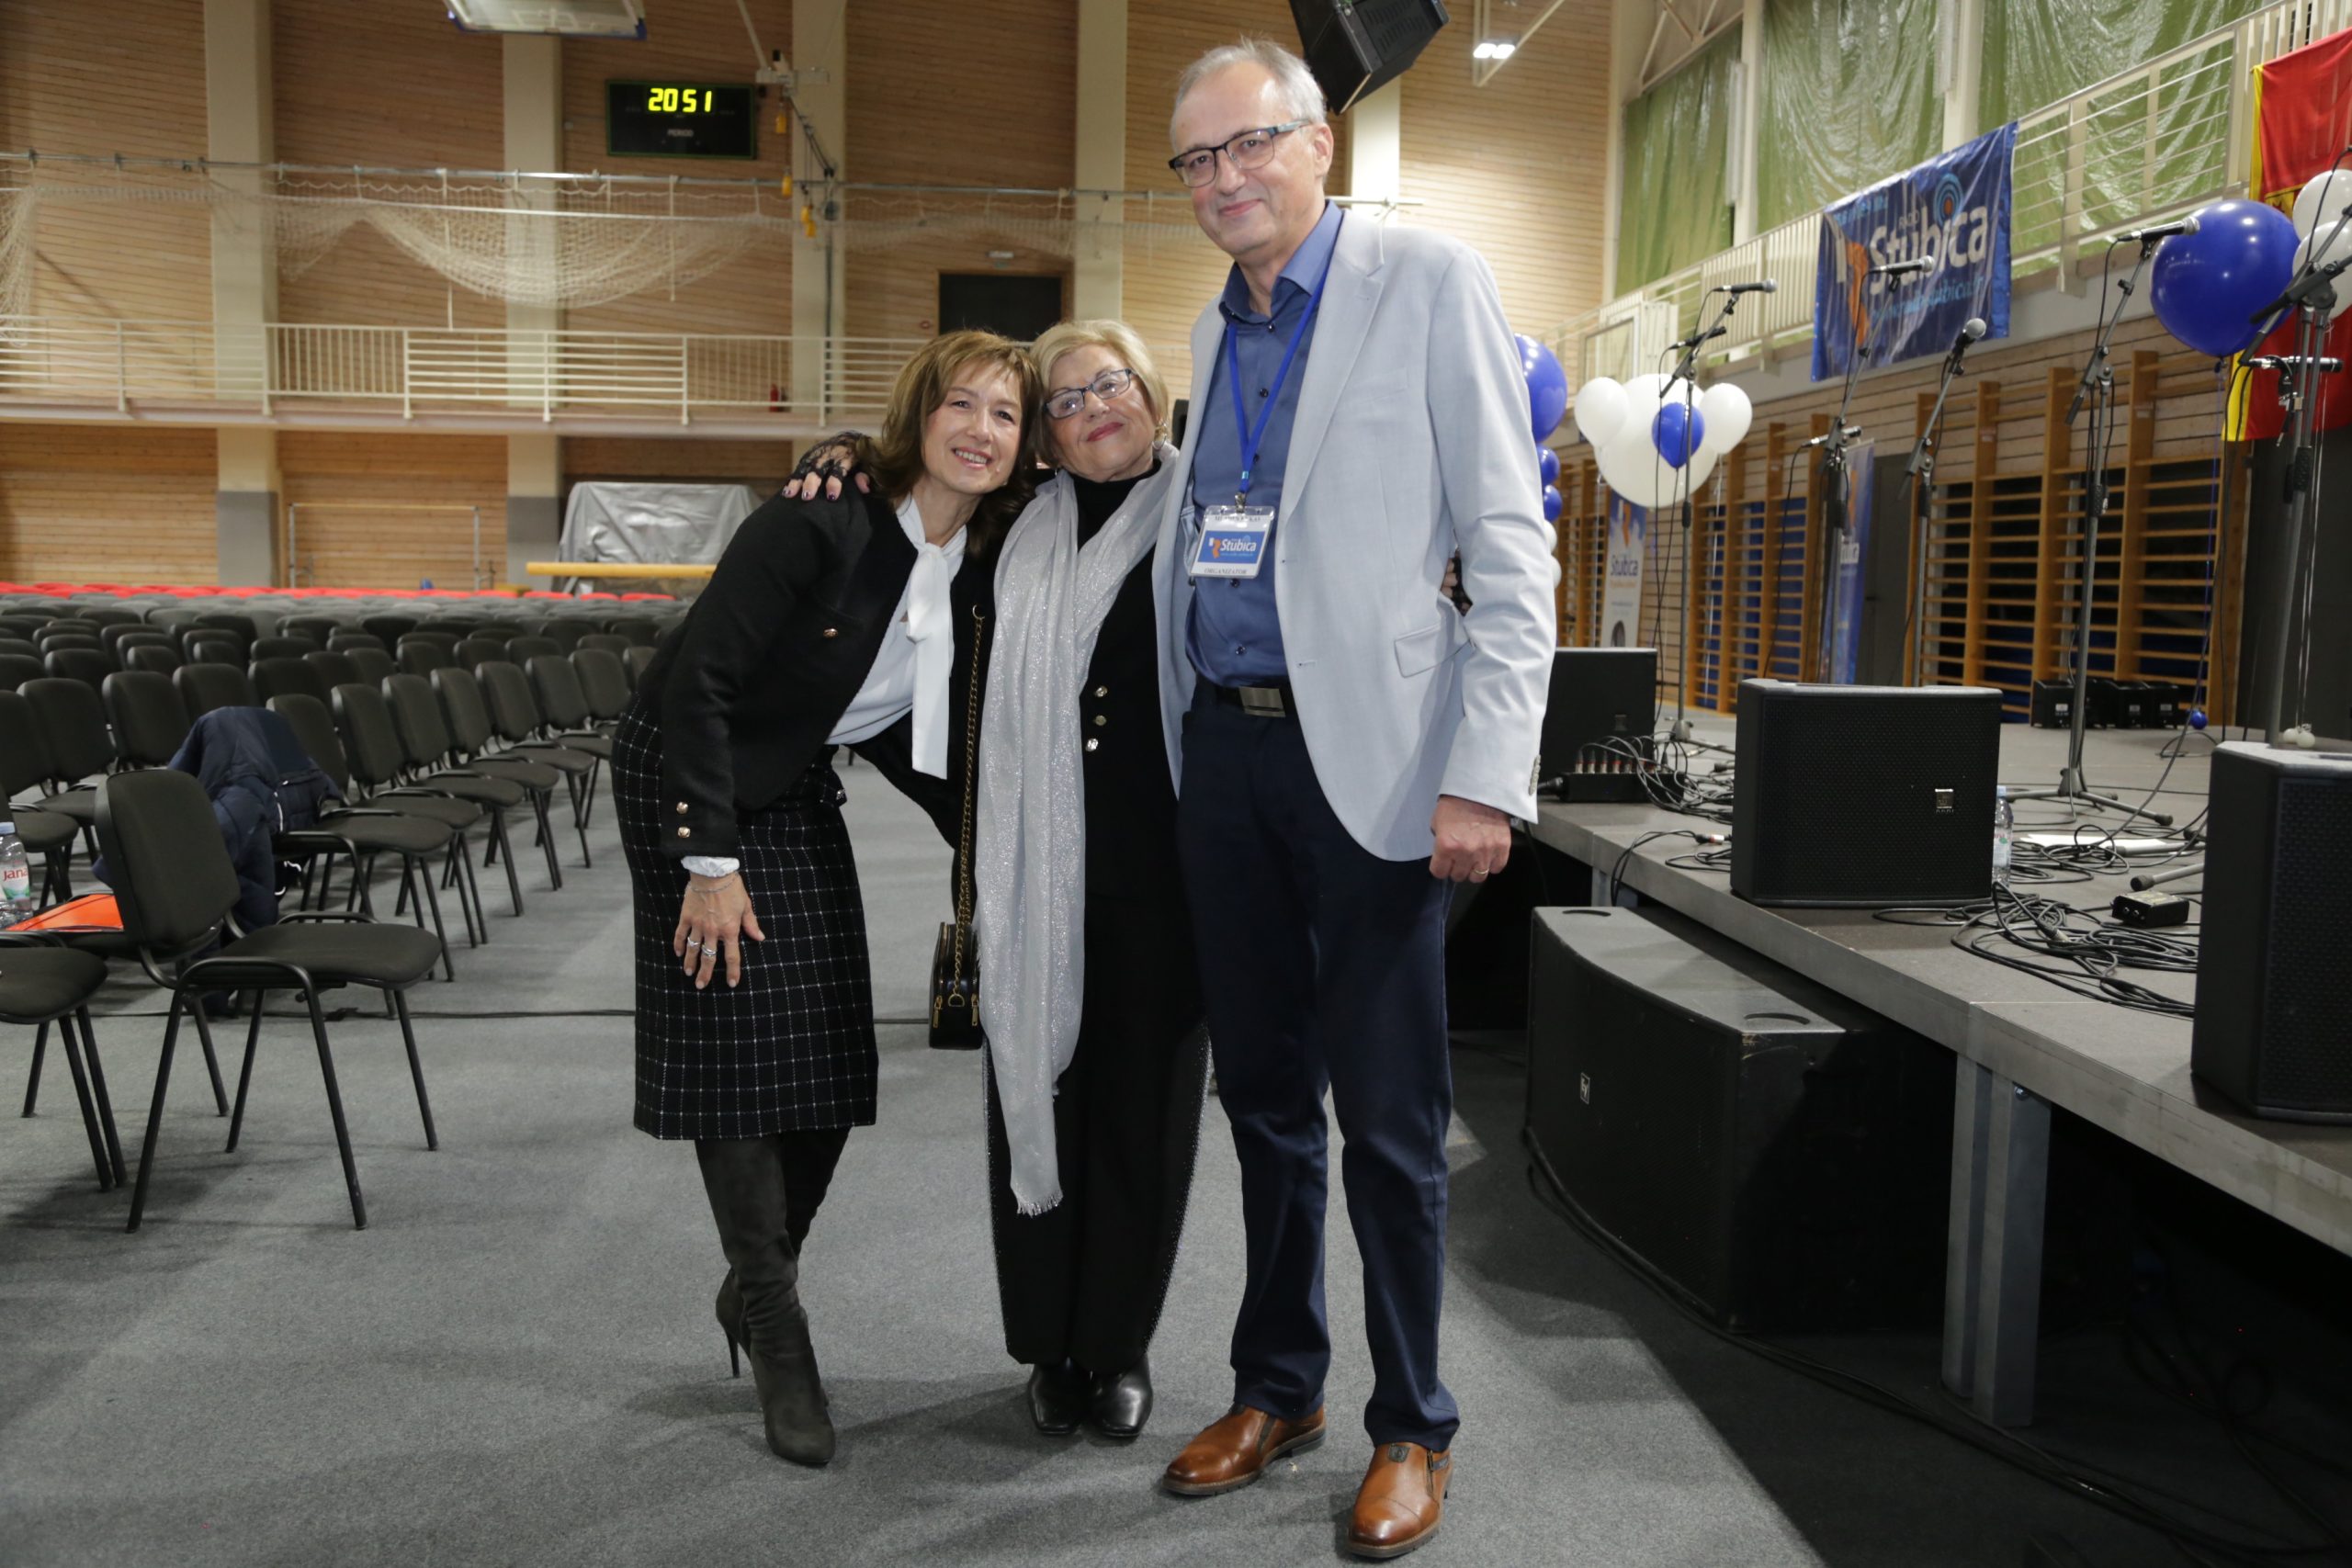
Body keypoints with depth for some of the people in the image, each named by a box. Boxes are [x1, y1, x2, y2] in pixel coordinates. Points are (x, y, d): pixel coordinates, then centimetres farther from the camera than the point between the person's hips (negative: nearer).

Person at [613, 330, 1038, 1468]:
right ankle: (777, 1331, 10)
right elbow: (700, 679, -23)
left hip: (797, 793, 7)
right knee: (740, 1053, -5)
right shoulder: (821, 522, -24)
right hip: (688, 779, -6)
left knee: (831, 1061, 5)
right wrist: (711, 861, -23)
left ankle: (756, 1284, 28)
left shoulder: (975, 568, -4)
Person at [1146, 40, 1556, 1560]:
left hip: (1366, 756, -6)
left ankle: (1414, 1429, 21)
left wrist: (1483, 777, -17)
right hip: (1225, 750, 6)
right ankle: (1278, 1388, 32)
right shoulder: (1216, 329, 16)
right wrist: (1186, 734, 12)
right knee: (1264, 1093, 15)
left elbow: (1512, 548, -10)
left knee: (1388, 1119, 2)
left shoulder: (1430, 281, -4)